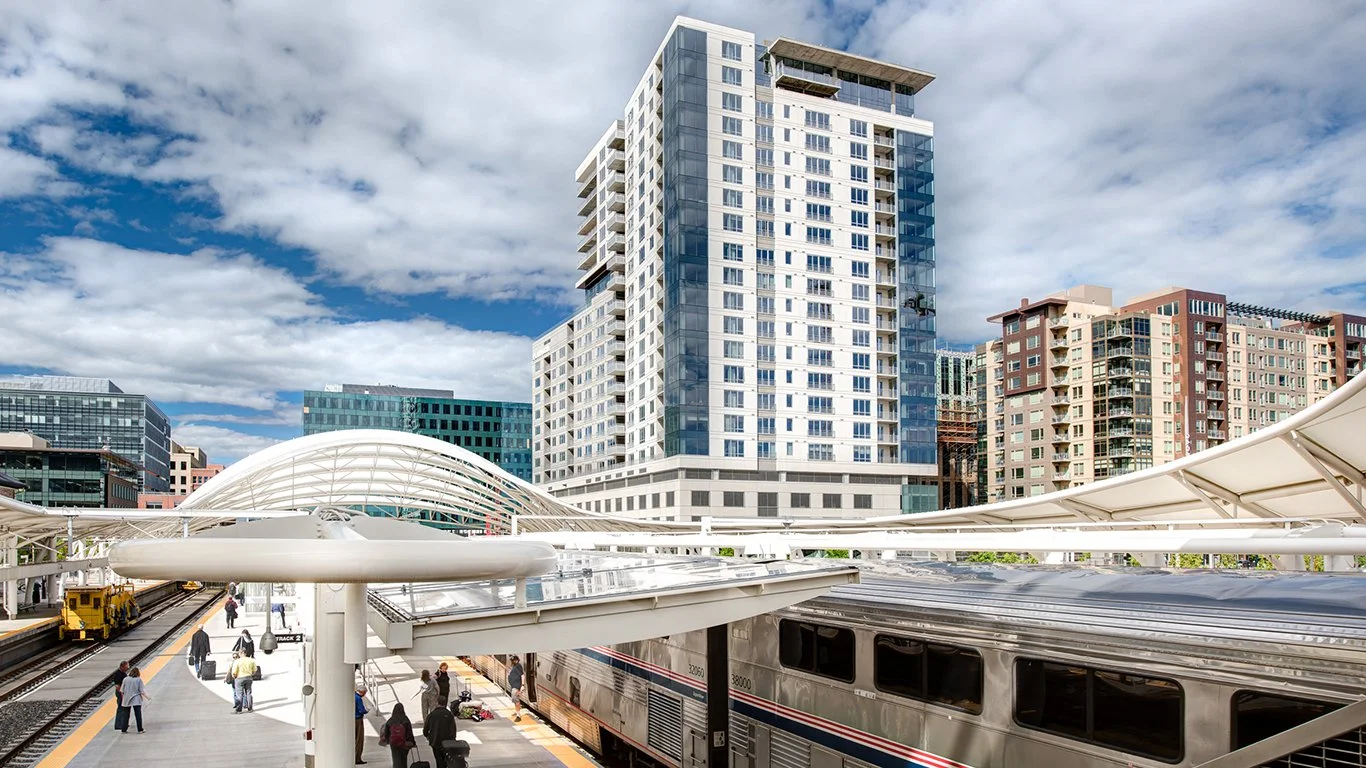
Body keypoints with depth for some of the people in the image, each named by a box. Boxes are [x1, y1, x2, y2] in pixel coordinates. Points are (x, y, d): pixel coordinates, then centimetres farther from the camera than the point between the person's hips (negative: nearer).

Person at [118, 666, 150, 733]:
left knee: (126, 715, 13)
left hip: (127, 700, 2)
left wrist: (123, 698, 15)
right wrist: (147, 697, 0)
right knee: (138, 715, 3)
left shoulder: (125, 679, -1)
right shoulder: (138, 680, -7)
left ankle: (124, 729, 17)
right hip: (136, 700, -2)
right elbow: (141, 691, -8)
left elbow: (122, 691, 1)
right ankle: (140, 730, 4)